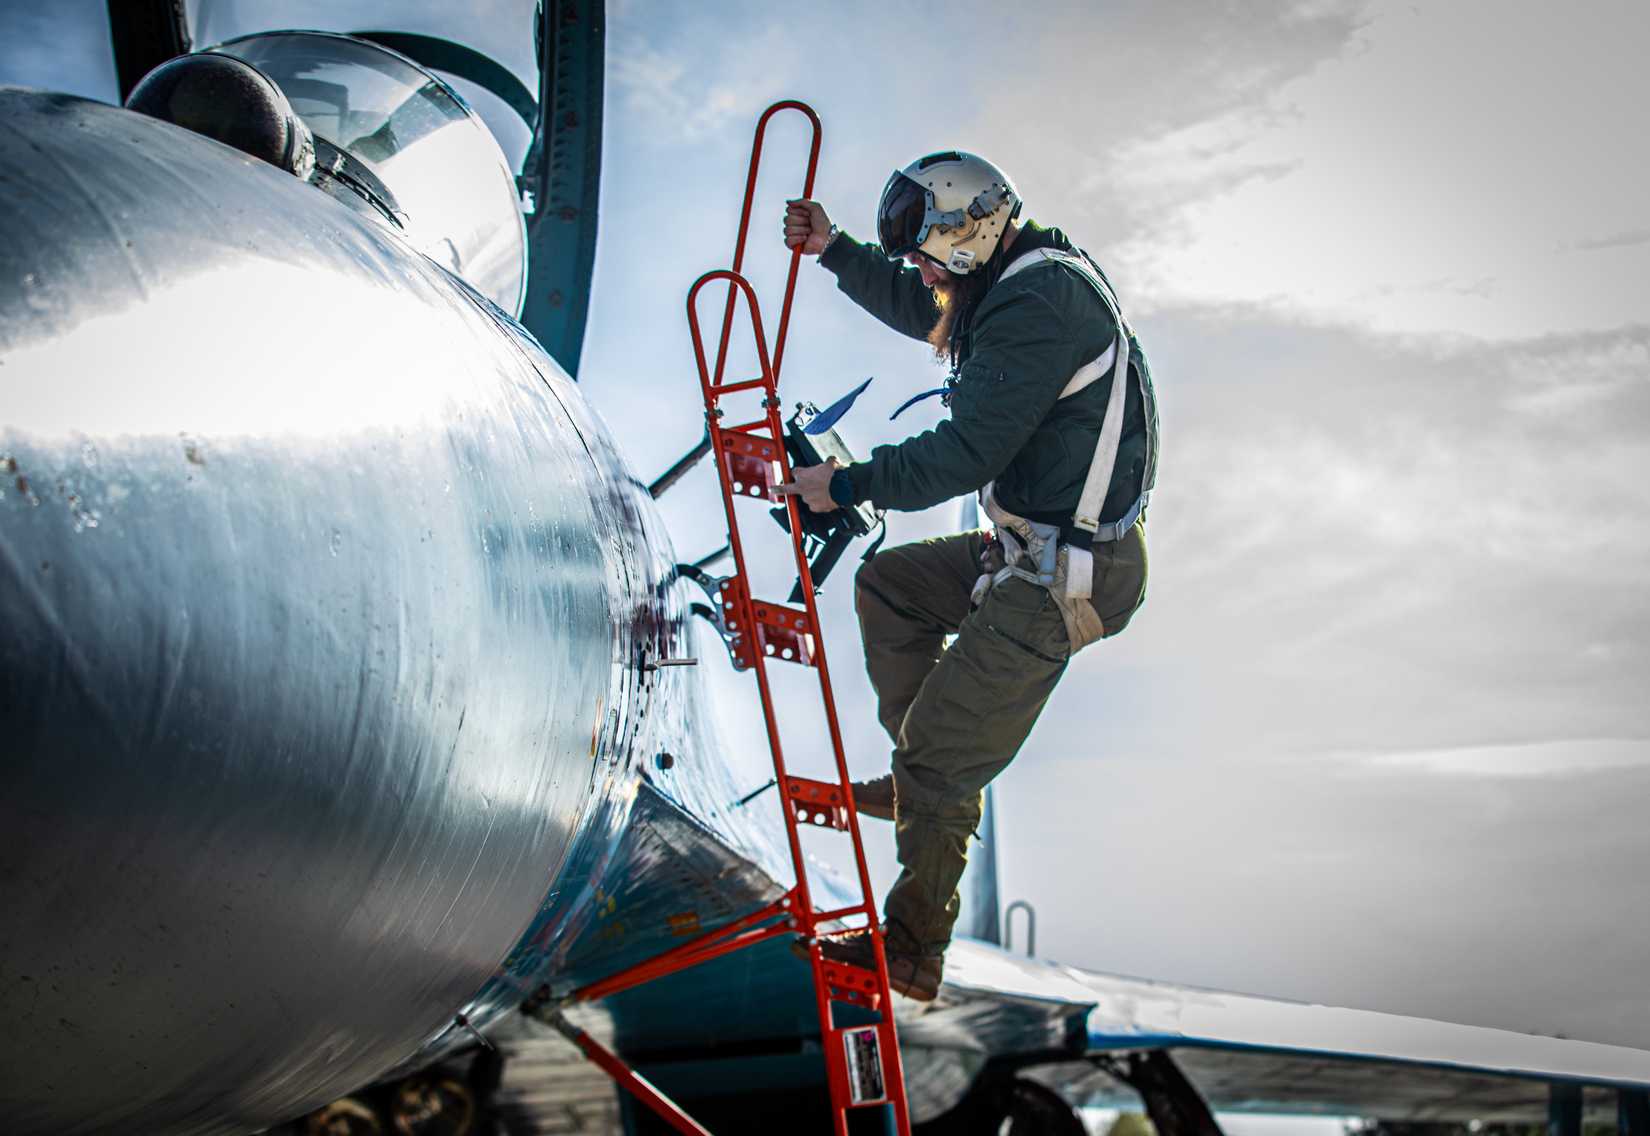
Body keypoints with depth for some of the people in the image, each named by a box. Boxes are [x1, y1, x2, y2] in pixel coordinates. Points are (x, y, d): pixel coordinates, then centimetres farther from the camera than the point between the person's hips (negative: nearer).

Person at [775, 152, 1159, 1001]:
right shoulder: (1027, 278, 11)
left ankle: (912, 948, 13)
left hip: (1062, 580, -11)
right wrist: (833, 251, 19)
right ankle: (923, 781, 24)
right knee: (887, 584, 23)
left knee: (941, 757, -2)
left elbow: (965, 452, -25)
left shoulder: (1038, 306, -22)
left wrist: (848, 484, -14)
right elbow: (917, 310, 29)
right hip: (1030, 547, 11)